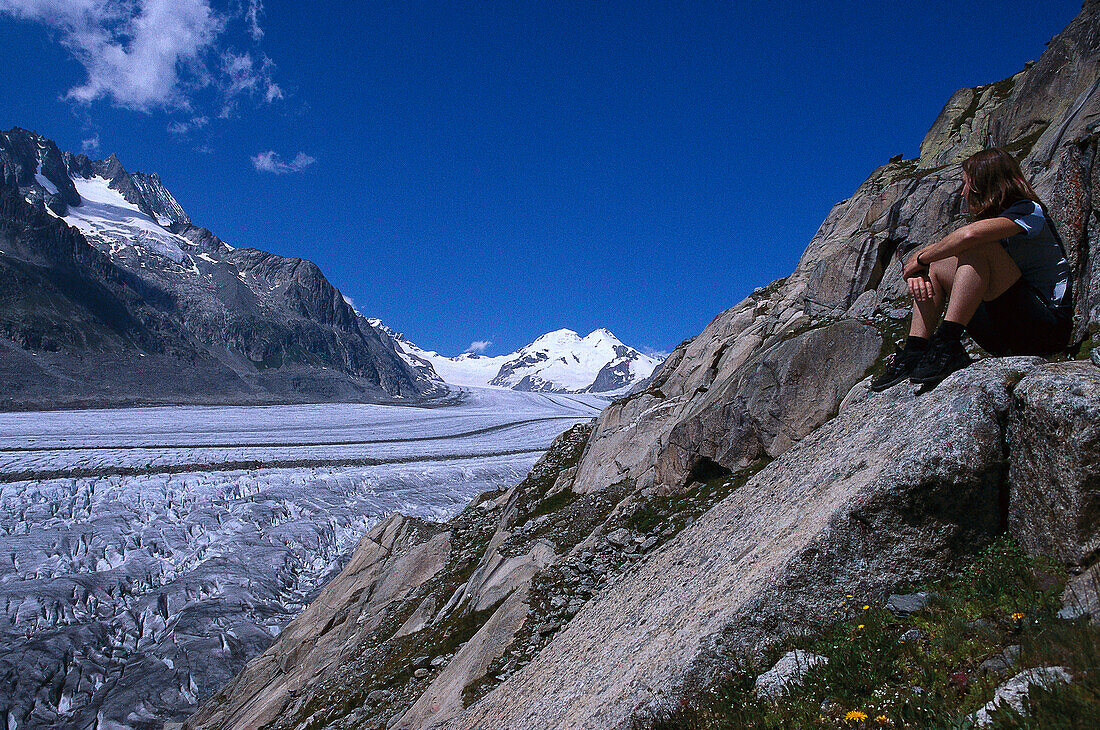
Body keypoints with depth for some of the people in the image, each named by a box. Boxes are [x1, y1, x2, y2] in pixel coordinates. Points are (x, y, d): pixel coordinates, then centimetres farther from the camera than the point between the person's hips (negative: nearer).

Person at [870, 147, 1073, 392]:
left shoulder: (1029, 211, -6)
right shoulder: (989, 218, 19)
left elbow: (970, 234, -28)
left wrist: (920, 258, -15)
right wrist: (916, 272, -10)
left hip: (1050, 323, -8)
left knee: (978, 247, -25)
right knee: (932, 269, 6)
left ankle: (947, 344, -31)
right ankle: (913, 354, -13)